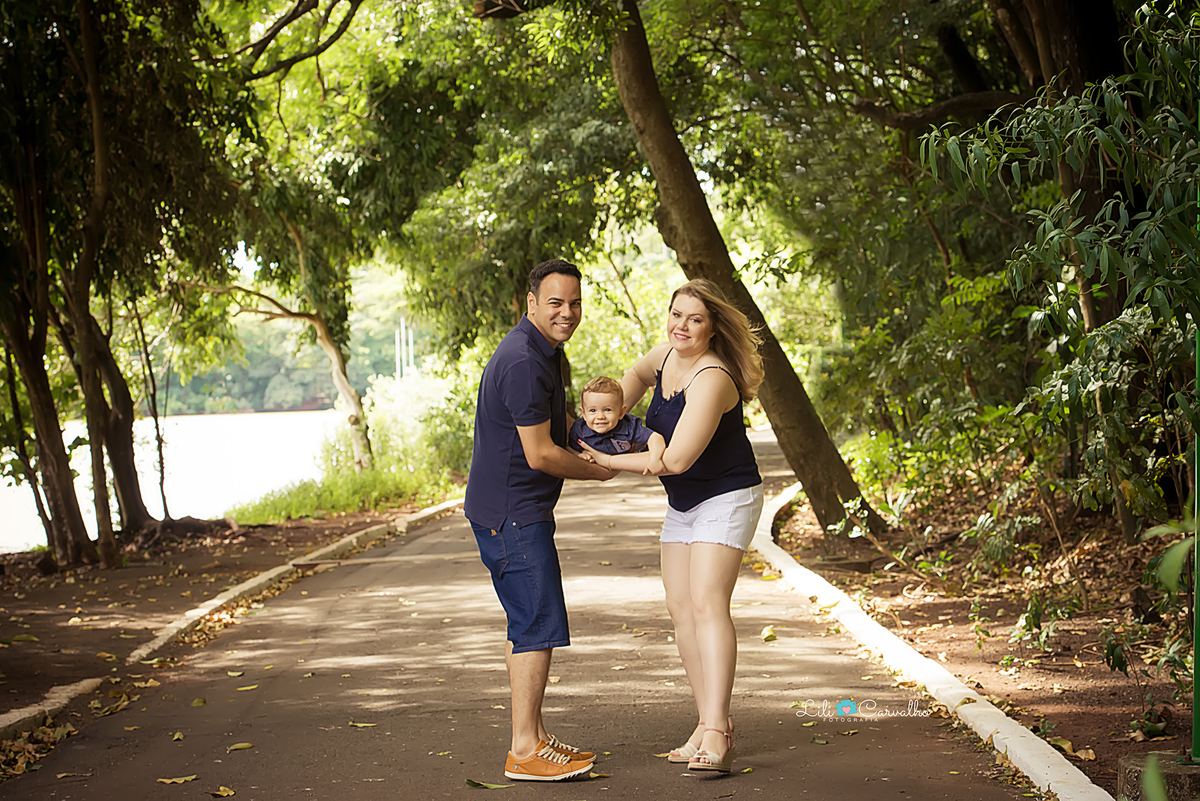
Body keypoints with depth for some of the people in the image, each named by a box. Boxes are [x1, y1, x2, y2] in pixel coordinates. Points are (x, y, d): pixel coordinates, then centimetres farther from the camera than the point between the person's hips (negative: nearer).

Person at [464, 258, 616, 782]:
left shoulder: (546, 352, 13)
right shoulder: (523, 362, -21)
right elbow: (540, 454, -20)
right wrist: (599, 470, -6)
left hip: (522, 510, 11)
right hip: (512, 513, -11)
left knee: (528, 624, 15)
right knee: (538, 625, -9)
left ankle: (534, 738, 23)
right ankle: (524, 751, -4)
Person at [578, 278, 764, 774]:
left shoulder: (711, 379, -26)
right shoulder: (669, 354, 0)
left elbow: (674, 459, -28)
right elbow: (638, 374, 26)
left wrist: (608, 461, -18)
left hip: (726, 498, -9)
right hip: (683, 504, 9)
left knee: (707, 603, -21)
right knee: (680, 608, 4)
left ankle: (716, 734, -26)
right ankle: (708, 724, 9)